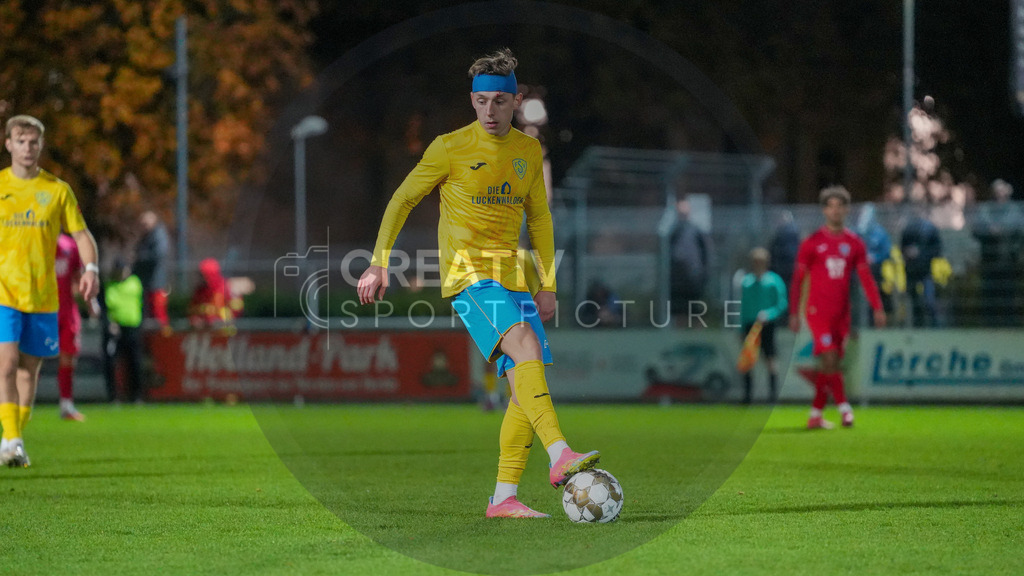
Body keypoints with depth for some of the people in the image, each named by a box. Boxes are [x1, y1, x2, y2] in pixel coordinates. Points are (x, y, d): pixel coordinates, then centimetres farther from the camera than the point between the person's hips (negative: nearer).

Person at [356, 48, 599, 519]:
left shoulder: (528, 150, 12)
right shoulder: (450, 148, -4)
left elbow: (538, 218, 22)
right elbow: (402, 200, 3)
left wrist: (547, 285, 16)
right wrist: (379, 264, -3)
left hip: (512, 278, 6)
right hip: (467, 274, -6)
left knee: (527, 384, -2)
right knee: (525, 344, -29)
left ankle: (504, 498, 3)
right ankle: (560, 457, -42)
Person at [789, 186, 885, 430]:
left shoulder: (855, 244, 8)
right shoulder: (811, 243, 0)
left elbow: (866, 278, 6)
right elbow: (798, 279, 2)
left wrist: (878, 309, -5)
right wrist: (794, 313, -2)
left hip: (842, 314, 4)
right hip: (818, 311, -4)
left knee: (829, 366, 5)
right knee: (830, 359, -17)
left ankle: (815, 415, 13)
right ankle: (844, 408, -15)